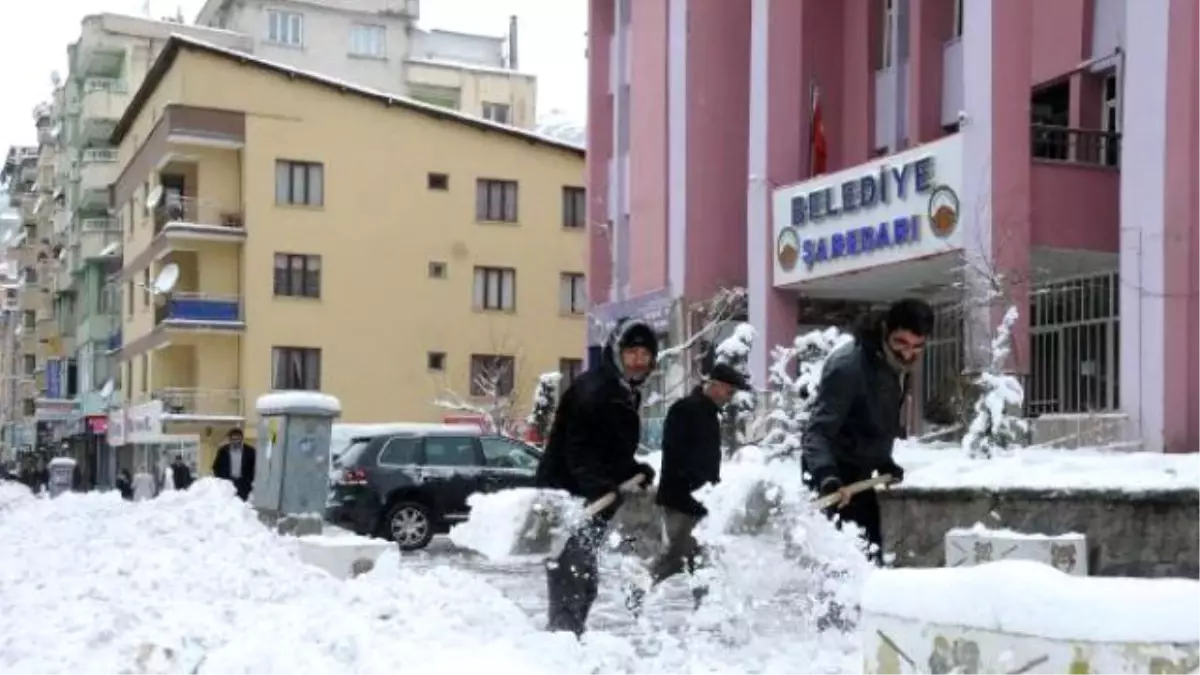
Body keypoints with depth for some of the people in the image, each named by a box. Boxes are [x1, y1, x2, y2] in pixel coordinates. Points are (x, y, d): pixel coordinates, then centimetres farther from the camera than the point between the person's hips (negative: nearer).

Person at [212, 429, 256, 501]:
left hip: (243, 483, -1)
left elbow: (255, 467, 4)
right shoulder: (223, 451, 4)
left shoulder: (250, 451, 1)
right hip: (227, 482, 1)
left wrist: (252, 482, -3)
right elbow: (216, 467, 8)